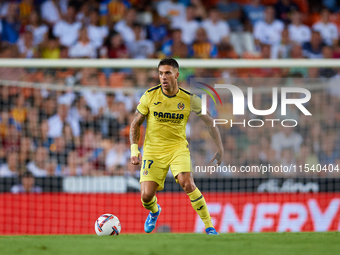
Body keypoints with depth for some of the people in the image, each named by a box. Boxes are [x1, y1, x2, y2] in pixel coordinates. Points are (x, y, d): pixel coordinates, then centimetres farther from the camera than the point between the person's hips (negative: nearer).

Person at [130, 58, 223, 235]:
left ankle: (209, 226, -14)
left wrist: (220, 149, 0)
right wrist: (134, 149, -6)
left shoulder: (189, 99, -7)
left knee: (187, 184, -27)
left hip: (178, 147, -1)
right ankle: (154, 211, 31)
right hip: (153, 150, 1)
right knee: (146, 195, -9)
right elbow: (136, 123, 5)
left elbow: (210, 122, 4)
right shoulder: (150, 96, -6)